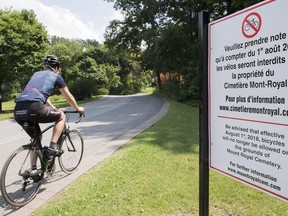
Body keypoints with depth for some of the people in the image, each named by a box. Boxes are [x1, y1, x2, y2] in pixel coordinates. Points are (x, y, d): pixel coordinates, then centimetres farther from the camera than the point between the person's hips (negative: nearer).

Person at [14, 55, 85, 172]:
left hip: (18, 110, 7)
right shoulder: (56, 76, 15)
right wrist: (78, 108, 40)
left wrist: (52, 108, 57)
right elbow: (68, 97, 24)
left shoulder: (36, 74, 32)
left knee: (36, 138, 26)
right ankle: (53, 147, 8)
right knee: (61, 116, 18)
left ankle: (33, 169, 28)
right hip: (33, 108, -7)